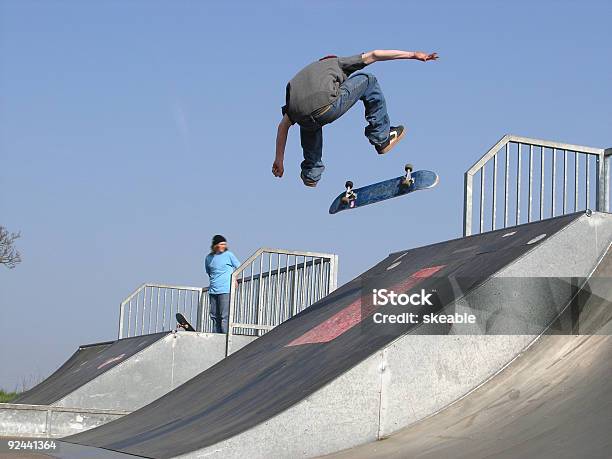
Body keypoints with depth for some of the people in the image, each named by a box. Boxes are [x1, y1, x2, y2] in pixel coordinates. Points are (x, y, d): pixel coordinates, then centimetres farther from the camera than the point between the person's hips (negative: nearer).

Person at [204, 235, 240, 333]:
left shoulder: (228, 255, -2)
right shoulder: (209, 257, 9)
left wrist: (234, 279, 9)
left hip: (225, 290, -5)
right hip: (213, 291, 5)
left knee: (224, 316, -10)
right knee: (214, 316, 7)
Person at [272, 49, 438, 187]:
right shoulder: (336, 63, 31)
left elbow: (283, 125, 36)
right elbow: (374, 55, 22)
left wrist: (279, 160, 41)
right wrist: (414, 55, 23)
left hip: (301, 117, 4)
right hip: (328, 108, -4)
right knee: (367, 80, 21)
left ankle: (311, 174, 40)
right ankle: (382, 138, 23)